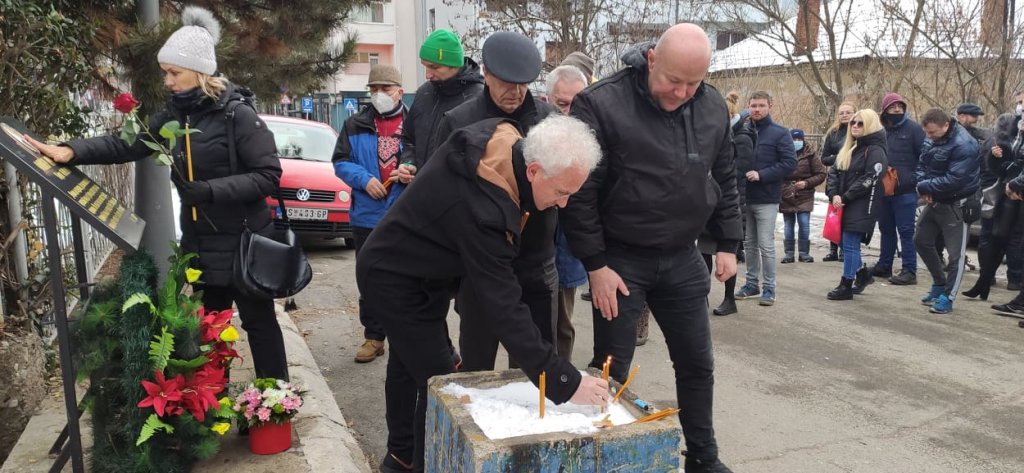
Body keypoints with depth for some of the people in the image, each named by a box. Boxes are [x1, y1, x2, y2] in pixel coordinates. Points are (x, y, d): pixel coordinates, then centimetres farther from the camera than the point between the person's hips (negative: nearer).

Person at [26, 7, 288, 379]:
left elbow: (268, 176, -19)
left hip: (242, 243, -6)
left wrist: (210, 191, -25)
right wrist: (71, 151, -16)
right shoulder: (173, 116, 5)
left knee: (259, 323, 7)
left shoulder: (237, 115, -16)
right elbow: (128, 143, -2)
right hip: (199, 244, 7)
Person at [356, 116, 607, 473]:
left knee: (409, 366, 22)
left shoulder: (503, 136, -15)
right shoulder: (479, 209, -41)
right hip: (396, 282, -9)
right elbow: (503, 306, -40)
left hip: (402, 268, 10)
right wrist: (564, 383, -38)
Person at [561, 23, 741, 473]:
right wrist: (595, 264, -15)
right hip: (621, 259, -4)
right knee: (611, 369, 5)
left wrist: (727, 243, 9)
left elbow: (724, 179, 12)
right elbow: (578, 193, -16)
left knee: (697, 363, 14)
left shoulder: (713, 107, 0)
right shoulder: (599, 104, -17)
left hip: (683, 258, 5)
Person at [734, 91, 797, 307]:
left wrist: (761, 174, -18)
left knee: (766, 245, -3)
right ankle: (751, 283, 23)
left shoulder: (780, 133, -3)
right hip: (745, 197, 4)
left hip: (766, 199, -4)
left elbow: (790, 162, -10)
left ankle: (769, 288, 7)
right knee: (749, 244, 12)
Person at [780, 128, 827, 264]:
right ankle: (789, 253, 16)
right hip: (786, 196, 1)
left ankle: (804, 252, 8)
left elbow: (821, 174, 1)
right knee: (788, 225, 8)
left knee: (804, 223, -6)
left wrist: (807, 183, -12)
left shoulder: (810, 154, -1)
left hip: (804, 196, -1)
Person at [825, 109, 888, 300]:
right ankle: (861, 272, 33)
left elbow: (868, 180, -16)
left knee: (850, 244, -5)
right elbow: (834, 172, 10)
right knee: (849, 244, 12)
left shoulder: (875, 151, -8)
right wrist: (834, 194, -7)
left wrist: (845, 197, -15)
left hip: (862, 207, -7)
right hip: (845, 205, 7)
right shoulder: (848, 149, 16)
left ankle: (846, 286, 3)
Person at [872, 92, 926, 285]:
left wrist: (918, 180, -12)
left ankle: (909, 271, 1)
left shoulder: (913, 128, -5)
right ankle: (884, 265, 28)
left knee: (906, 231, -3)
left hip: (905, 191, -6)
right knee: (886, 229, 16)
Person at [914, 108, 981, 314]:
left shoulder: (963, 145, -25)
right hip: (934, 201, 9)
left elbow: (954, 180, -29)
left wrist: (925, 187, -19)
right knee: (922, 241, 19)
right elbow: (922, 165, 10)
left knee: (956, 254, -1)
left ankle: (947, 297, 9)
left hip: (955, 205, -9)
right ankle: (939, 284, 35)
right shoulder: (931, 140, 1)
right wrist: (923, 186, -9)